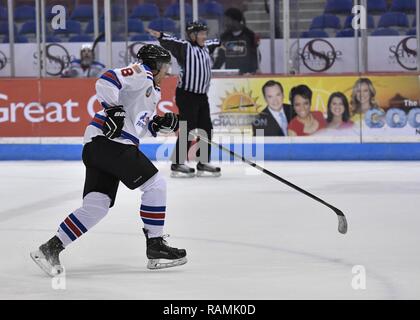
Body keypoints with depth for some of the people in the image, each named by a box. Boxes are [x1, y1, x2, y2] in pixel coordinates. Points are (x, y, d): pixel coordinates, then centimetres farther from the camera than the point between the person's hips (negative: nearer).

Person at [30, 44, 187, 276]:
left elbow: (140, 125, 28)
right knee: (155, 185, -6)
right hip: (108, 142, -10)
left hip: (96, 147, 10)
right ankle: (155, 246, -2)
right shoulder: (140, 73, -3)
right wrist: (114, 109, -22)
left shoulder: (151, 90, 29)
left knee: (96, 206, 3)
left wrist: (162, 123, 11)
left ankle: (50, 249, 1)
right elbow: (106, 81, -17)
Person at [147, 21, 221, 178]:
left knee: (206, 129, 9)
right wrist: (160, 36, -43)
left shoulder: (206, 48, 17)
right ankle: (178, 165, -5)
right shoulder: (184, 47, -7)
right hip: (186, 94, -8)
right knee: (187, 129, -9)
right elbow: (171, 43, -25)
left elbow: (215, 43, 39)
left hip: (202, 95, 8)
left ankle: (203, 163, 18)